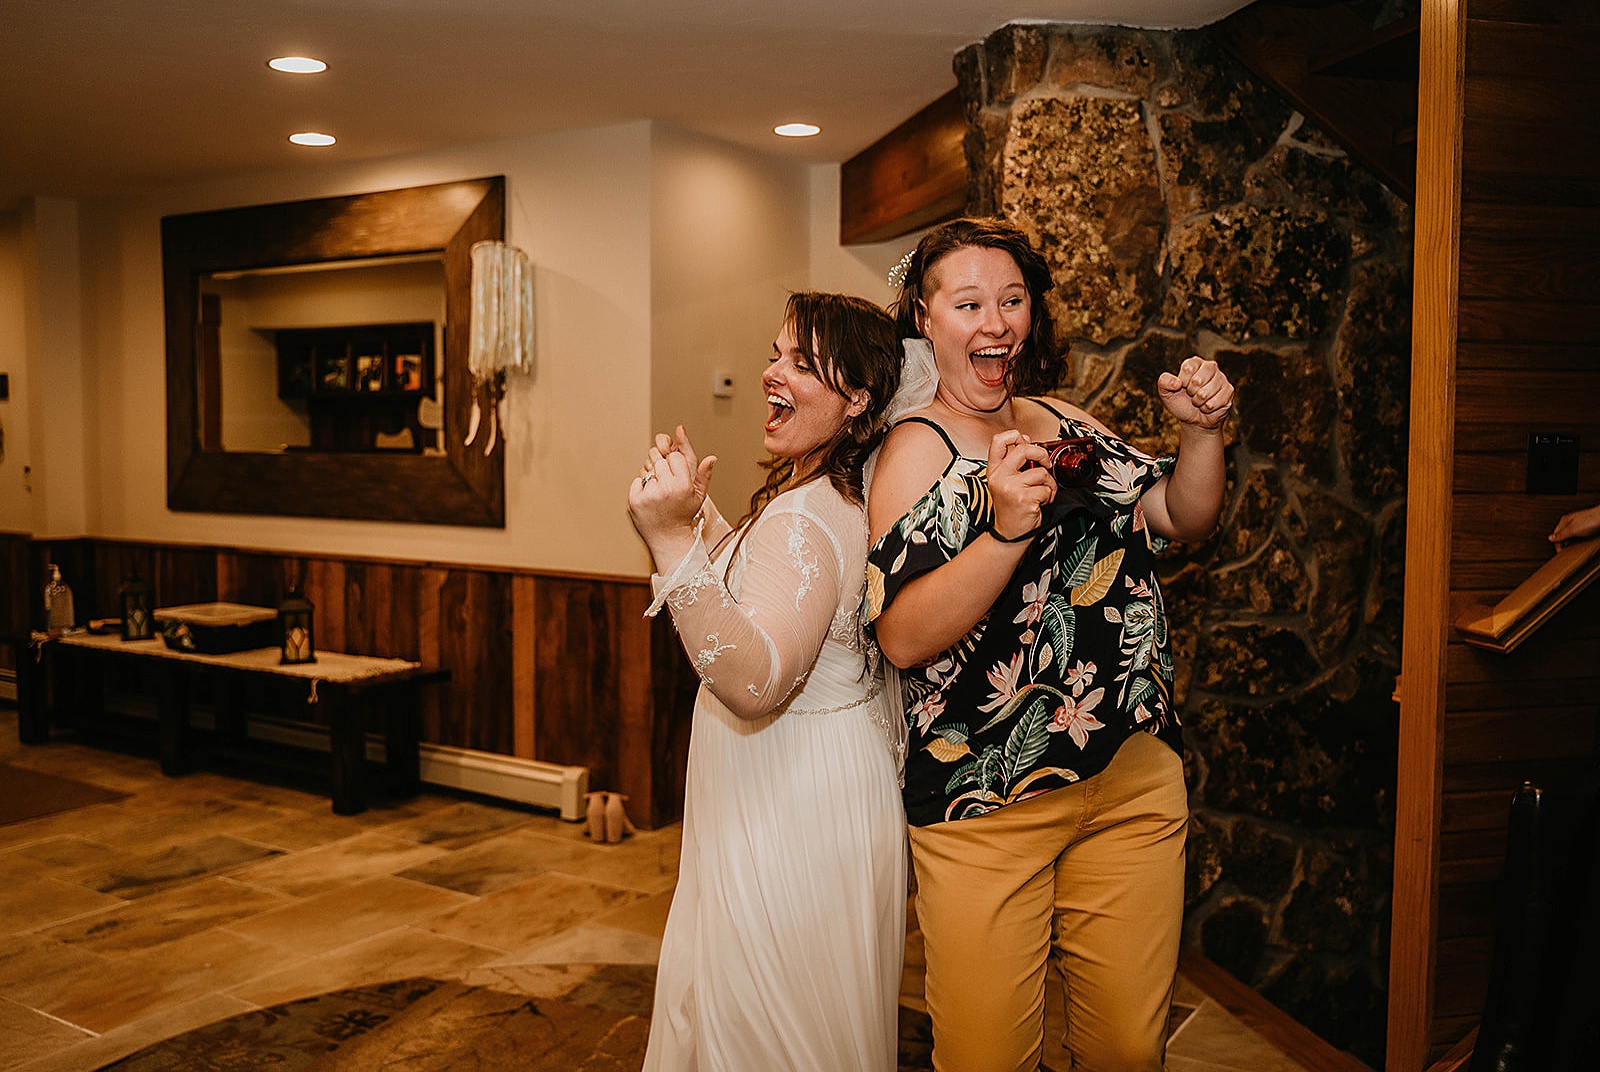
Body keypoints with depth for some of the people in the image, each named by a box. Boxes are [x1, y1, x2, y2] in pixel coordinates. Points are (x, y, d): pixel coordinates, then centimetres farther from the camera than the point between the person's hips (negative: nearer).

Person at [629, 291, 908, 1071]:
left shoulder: (807, 519, -25)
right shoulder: (831, 496, 9)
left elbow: (756, 683, -37)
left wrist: (674, 541, -40)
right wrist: (698, 513, 17)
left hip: (793, 821, -11)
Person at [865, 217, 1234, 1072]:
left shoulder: (1062, 422, 12)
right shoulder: (917, 450, -9)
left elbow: (1185, 519, 17)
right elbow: (902, 638, -20)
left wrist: (1198, 431, 0)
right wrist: (1006, 529, -32)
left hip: (1135, 776, 6)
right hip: (988, 799, -5)